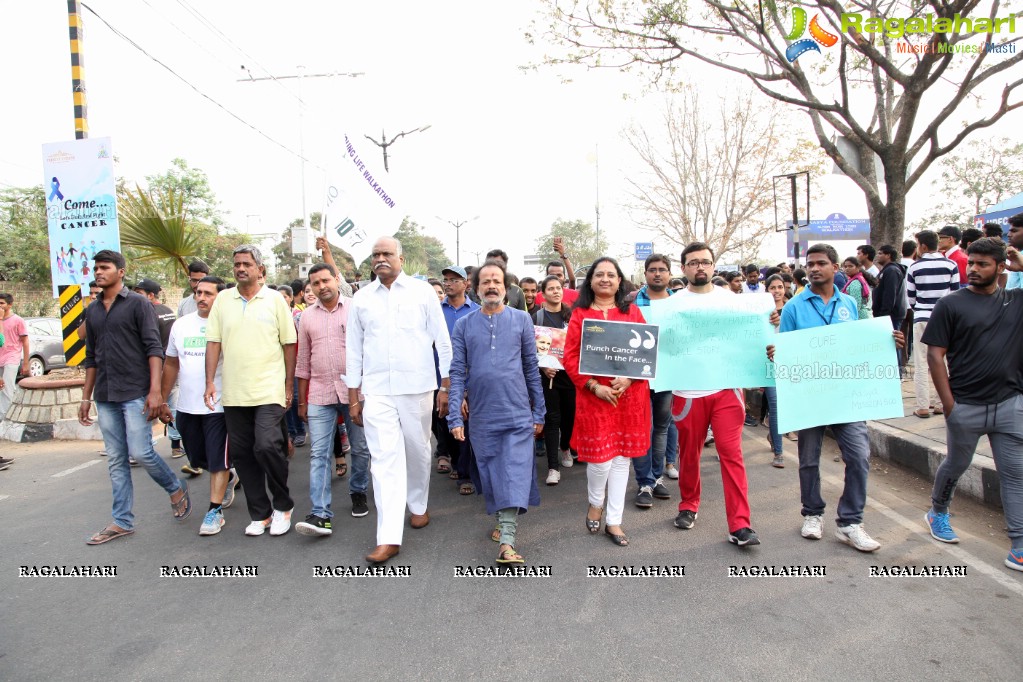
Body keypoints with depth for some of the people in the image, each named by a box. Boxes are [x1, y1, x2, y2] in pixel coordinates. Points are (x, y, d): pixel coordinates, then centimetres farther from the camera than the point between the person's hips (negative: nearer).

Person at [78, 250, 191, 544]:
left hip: (135, 393, -6)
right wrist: (86, 397, 15)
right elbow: (91, 357, 19)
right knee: (115, 460, 8)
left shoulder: (138, 304, -3)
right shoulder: (92, 311, 14)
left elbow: (154, 348, -10)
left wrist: (155, 390, -18)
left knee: (141, 452, -9)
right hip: (105, 398, 6)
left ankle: (176, 489, 17)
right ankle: (122, 521, 16)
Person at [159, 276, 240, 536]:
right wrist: (163, 400, 14)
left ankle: (215, 510, 13)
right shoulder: (180, 324, 8)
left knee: (218, 461, 1)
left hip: (219, 405, -6)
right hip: (186, 406, 6)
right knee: (198, 459, 18)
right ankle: (228, 478, 44)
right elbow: (171, 364, 15)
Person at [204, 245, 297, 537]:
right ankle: (260, 513, 21)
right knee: (242, 454, 7)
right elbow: (213, 342, 8)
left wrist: (289, 385, 0)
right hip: (234, 392, 4)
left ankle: (283, 505, 7)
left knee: (267, 446, -16)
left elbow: (289, 344, 3)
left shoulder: (275, 299, 2)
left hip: (269, 390, -4)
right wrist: (210, 381, 0)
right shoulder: (222, 300, 9)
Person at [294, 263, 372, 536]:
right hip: (320, 394, 2)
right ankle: (321, 515, -2)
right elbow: (303, 361, 13)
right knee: (319, 454, -3)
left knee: (360, 449, 10)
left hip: (355, 390, -2)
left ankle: (358, 493, 32)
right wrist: (302, 400, 13)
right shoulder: (307, 316, 9)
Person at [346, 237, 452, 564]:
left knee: (418, 450, 13)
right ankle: (389, 537, -4)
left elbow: (442, 341, 3)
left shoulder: (422, 291, 2)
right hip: (376, 390, 1)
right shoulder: (362, 298, 8)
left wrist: (446, 386, -1)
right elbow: (354, 350, 12)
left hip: (416, 387, -1)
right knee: (384, 459, -5)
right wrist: (353, 397, 10)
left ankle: (418, 505, 38)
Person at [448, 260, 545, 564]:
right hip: (482, 417, 2)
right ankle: (501, 520, 33)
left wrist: (539, 413, 5)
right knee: (490, 474, 12)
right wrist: (455, 416, -7)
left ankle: (507, 541, -7)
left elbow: (532, 368, 5)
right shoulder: (464, 325, 4)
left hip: (518, 414, -1)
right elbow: (457, 373, 1)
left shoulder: (521, 320, 2)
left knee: (515, 474, -8)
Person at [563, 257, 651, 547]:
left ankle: (614, 520, 20)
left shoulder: (632, 312, 7)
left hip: (630, 395, 2)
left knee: (622, 456, 7)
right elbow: (570, 358, -3)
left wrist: (629, 378, -12)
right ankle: (595, 503, 29)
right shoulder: (580, 314, 2)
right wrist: (594, 386, -13)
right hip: (594, 396, -2)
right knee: (600, 458, -3)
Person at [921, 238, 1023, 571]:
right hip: (965, 406, -2)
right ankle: (937, 512, 38)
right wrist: (948, 404, -10)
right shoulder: (951, 304, -4)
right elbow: (935, 356, -5)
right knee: (956, 465, 14)